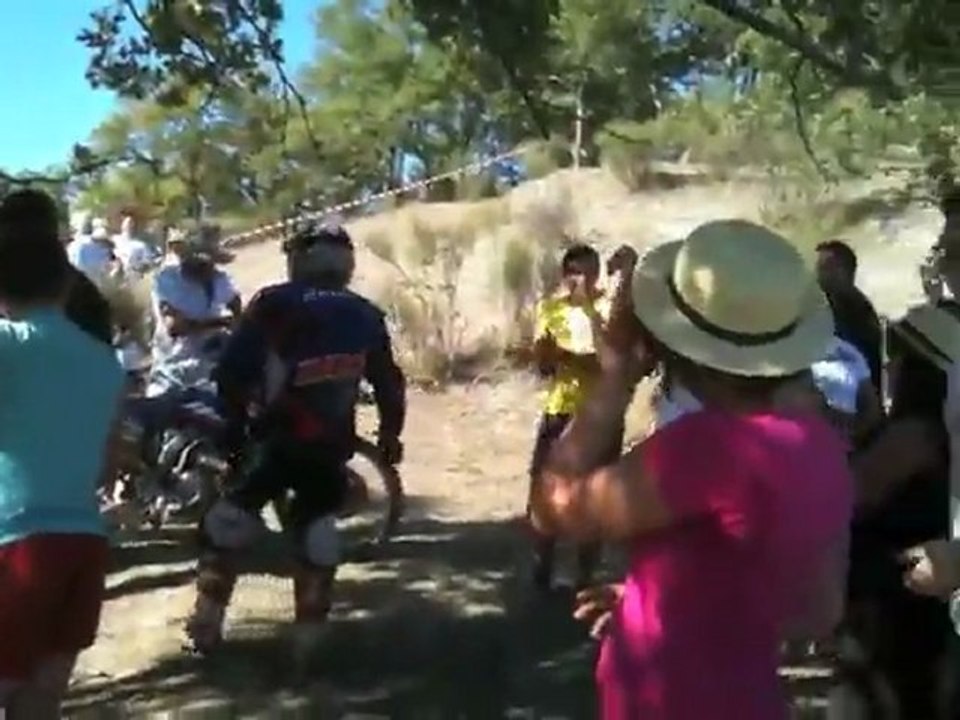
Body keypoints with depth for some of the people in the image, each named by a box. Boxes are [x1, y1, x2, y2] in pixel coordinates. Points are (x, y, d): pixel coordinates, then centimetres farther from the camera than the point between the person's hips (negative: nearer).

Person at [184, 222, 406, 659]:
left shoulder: (274, 304, -2)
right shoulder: (365, 316, 11)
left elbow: (232, 371, -8)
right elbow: (389, 383, 15)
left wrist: (235, 423, 4)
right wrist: (390, 434, 28)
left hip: (278, 437, -3)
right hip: (332, 445, 3)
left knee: (230, 520, 11)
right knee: (316, 530, 16)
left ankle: (206, 625, 12)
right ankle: (308, 635, 17)